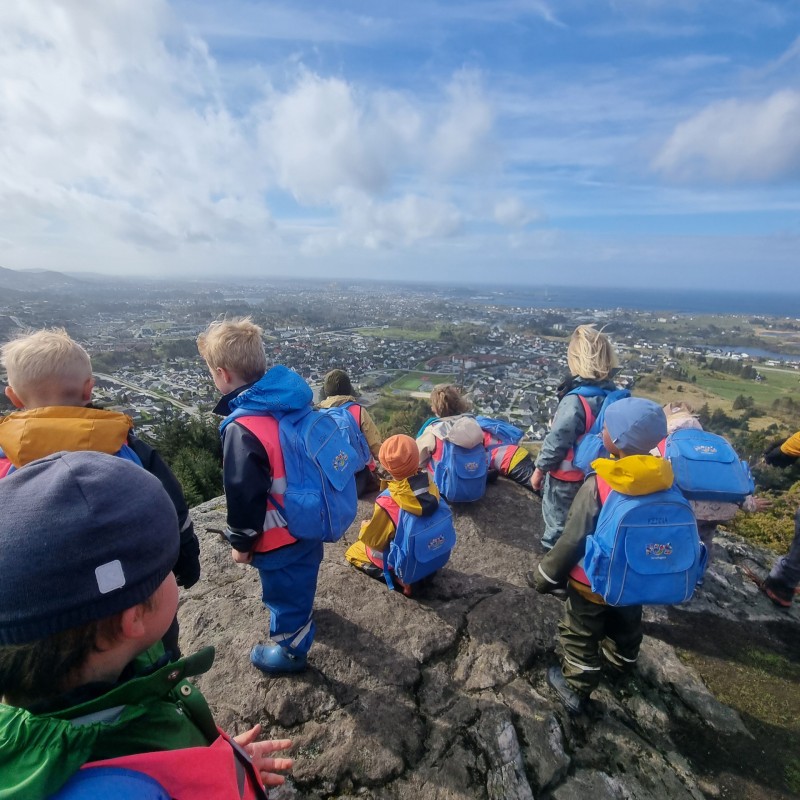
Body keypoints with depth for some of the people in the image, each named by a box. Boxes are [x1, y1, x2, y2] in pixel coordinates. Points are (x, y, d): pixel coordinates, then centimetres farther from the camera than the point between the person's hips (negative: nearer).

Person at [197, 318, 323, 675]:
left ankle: (291, 650, 45)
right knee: (300, 578, 34)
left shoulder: (243, 428, -32)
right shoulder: (295, 398, -8)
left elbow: (245, 494, -24)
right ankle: (300, 614, 63)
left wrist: (240, 542, -5)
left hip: (281, 536, -8)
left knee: (284, 591, 19)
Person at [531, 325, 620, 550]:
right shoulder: (612, 394, -6)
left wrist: (540, 469, -11)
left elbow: (557, 440, -26)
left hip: (567, 478, -7)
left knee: (558, 524, 15)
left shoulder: (575, 400, -31)